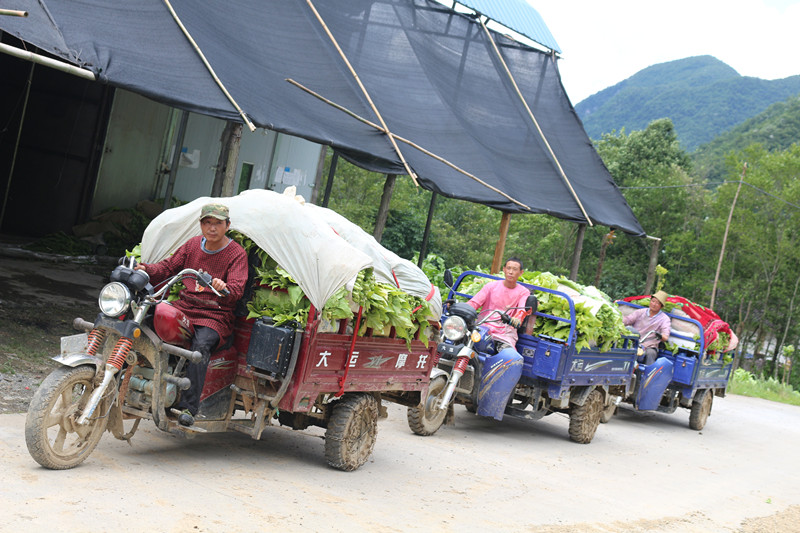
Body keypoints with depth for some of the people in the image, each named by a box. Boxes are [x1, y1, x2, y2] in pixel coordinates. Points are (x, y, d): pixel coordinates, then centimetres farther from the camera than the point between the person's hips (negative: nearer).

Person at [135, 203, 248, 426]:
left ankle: (188, 407, -32)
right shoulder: (193, 245, 14)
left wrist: (225, 289, -39)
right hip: (184, 307, 5)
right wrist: (146, 270, -4)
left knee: (201, 344, -34)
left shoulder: (237, 253, -2)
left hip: (215, 316, -5)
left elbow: (237, 288, -14)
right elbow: (169, 267, 16)